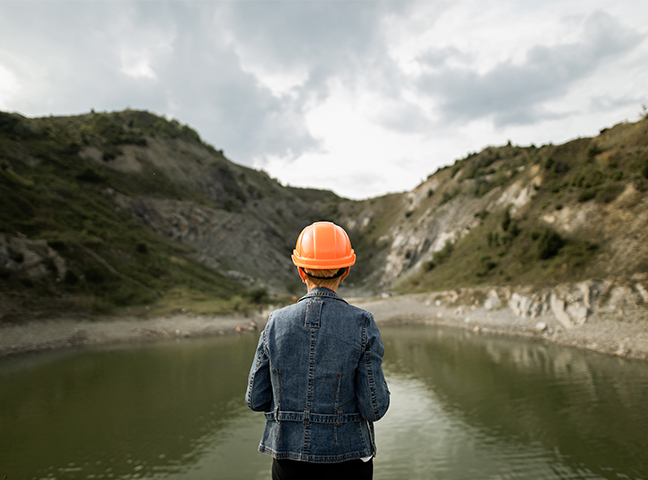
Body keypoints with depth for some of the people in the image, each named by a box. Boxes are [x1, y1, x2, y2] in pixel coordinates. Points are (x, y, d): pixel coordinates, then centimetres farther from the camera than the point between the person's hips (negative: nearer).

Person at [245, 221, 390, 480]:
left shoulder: (276, 323, -8)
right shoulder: (362, 325, -14)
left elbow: (256, 399, -1)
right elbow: (374, 407, -13)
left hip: (289, 458, 2)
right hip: (345, 458, -2)